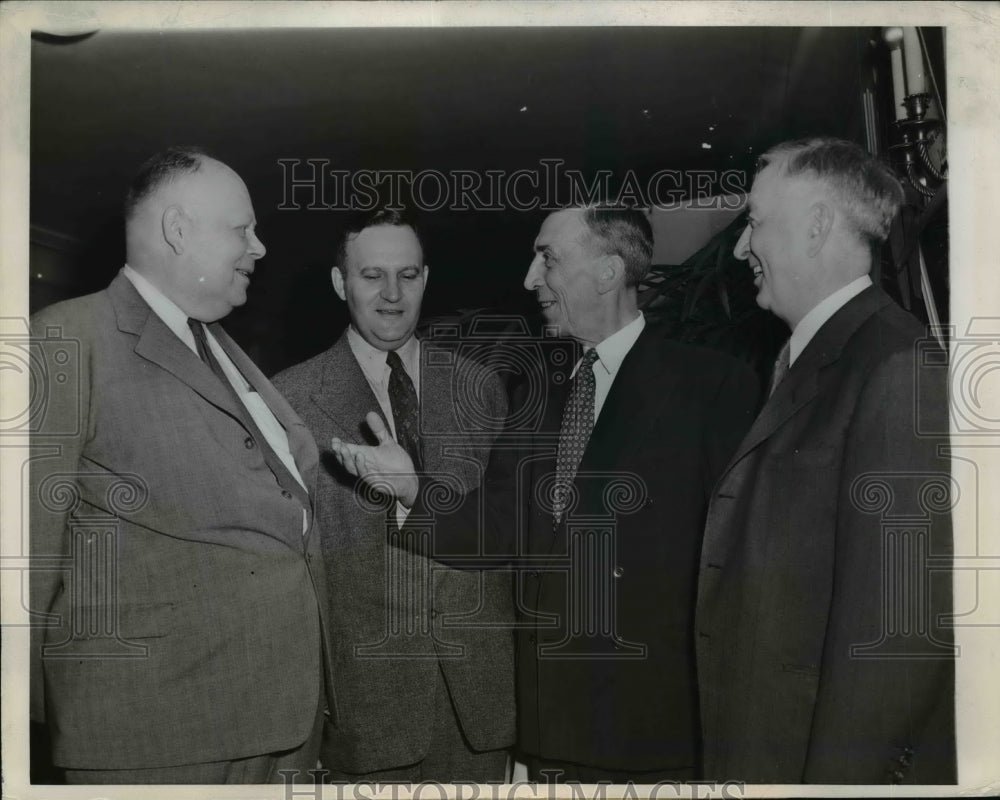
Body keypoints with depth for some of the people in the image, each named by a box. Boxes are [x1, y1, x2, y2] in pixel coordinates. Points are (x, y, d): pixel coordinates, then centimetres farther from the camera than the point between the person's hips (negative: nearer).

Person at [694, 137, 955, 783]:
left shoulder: (898, 366, -17)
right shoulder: (804, 366, 11)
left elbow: (905, 615, -22)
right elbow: (767, 583, 10)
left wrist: (838, 773, -20)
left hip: (857, 759, -8)